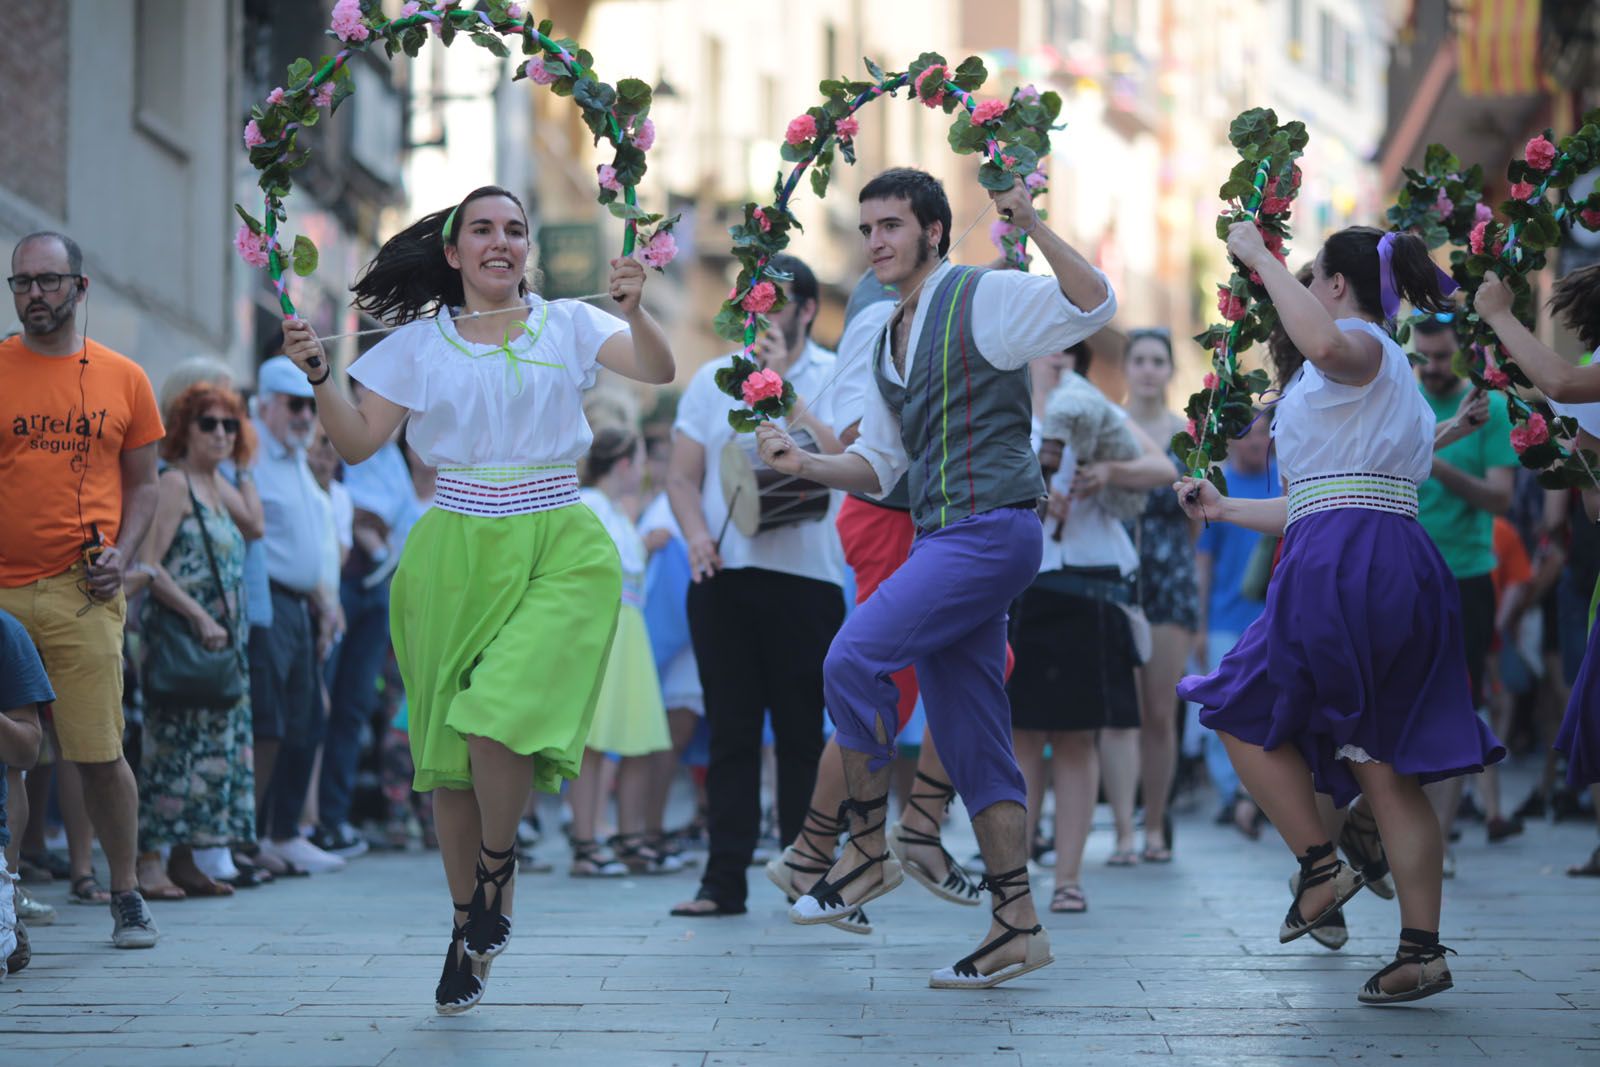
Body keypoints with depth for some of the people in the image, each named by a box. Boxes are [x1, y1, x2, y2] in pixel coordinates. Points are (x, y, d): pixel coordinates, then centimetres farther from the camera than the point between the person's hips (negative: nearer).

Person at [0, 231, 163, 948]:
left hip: (82, 592, 0)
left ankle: (126, 894, 11)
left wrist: (120, 554, -1)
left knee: (98, 752, -4)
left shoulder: (123, 379, 9)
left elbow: (144, 484, 15)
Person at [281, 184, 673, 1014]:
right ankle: (467, 925, 19)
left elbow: (658, 370, -8)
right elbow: (357, 442, 5)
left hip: (559, 552, -2)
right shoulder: (418, 343, 9)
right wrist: (318, 372, -11)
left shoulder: (569, 325, 6)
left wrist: (633, 311, -27)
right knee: (449, 746, 4)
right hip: (454, 556, 2)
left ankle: (498, 869, 6)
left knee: (499, 720, -22)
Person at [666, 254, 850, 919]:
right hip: (722, 575, 3)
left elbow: (840, 459, -14)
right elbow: (682, 476, 11)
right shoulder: (712, 379, 14)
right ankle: (724, 880, 5)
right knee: (730, 732, 3)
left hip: (805, 577, -3)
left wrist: (780, 386, -13)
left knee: (802, 733, 1)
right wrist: (696, 535, -7)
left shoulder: (836, 378, 3)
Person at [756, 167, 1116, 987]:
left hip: (991, 528, -9)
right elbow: (878, 467, 25)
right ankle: (1017, 925, 8)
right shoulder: (890, 343, 22)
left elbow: (1094, 305, -18)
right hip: (941, 539, 9)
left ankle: (869, 850, -7)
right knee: (971, 740, 6)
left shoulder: (984, 298, -3)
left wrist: (1033, 226, -28)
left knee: (855, 656, -20)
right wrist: (803, 464, 8)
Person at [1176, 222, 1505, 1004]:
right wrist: (1225, 509, 38)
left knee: (1246, 714, 7)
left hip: (1344, 562, -9)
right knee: (1382, 763, 5)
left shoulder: (1366, 348, -1)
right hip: (1402, 568, 9)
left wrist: (1259, 257, -19)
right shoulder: (1376, 380, 28)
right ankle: (1422, 948, 1)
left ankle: (1322, 868, 1)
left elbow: (1326, 343, -30)